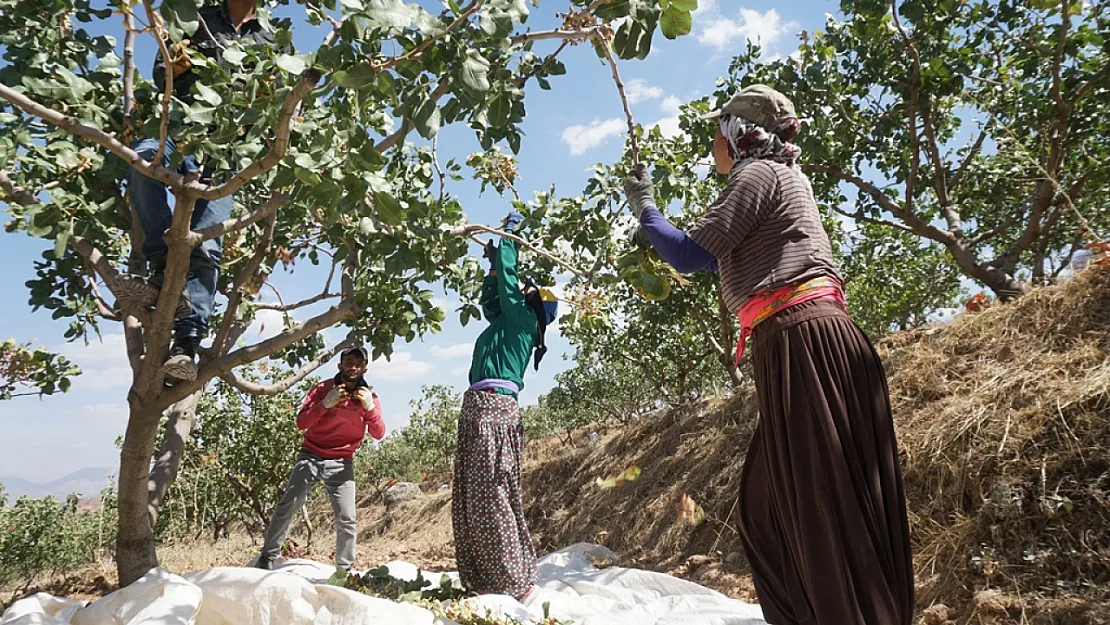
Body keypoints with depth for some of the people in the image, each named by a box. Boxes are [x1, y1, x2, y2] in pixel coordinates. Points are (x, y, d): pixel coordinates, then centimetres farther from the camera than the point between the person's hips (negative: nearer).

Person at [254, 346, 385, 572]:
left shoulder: (369, 396, 0)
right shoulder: (322, 389, -3)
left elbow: (378, 434, -8)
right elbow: (301, 423, -10)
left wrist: (370, 407, -24)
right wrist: (325, 404, -25)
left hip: (341, 463, 0)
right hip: (311, 456, 0)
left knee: (347, 519, -8)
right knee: (287, 505, -11)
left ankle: (345, 570, 5)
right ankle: (267, 557, 3)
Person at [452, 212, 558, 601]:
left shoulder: (522, 319, 0)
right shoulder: (505, 322, 23)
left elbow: (507, 276, -2)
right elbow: (490, 297, 39)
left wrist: (511, 232, 9)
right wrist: (493, 263, 34)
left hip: (493, 407, -9)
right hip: (477, 408, 9)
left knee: (490, 495, -10)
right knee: (472, 495, 7)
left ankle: (511, 581, -3)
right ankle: (482, 579, 12)